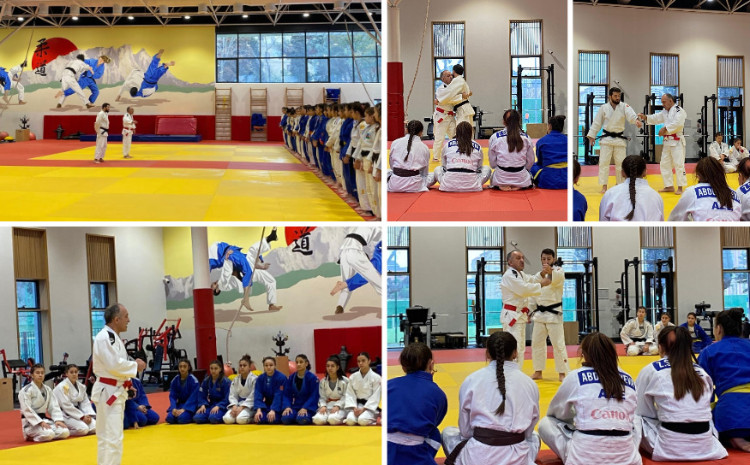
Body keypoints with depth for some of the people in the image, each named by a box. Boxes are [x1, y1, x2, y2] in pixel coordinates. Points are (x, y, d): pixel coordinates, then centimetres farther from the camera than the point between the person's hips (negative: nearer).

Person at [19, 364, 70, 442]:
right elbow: (27, 410, -17)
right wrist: (40, 422, -24)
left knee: (65, 432, -14)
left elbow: (54, 406, 7)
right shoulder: (25, 391, -11)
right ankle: (31, 436, -4)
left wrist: (58, 420, -10)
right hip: (31, 422, -7)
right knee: (48, 434, -34)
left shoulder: (47, 389, 11)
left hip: (44, 419, 7)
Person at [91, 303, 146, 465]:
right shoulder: (105, 337, -18)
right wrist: (136, 366, -11)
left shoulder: (112, 336, 16)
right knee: (110, 437, -12)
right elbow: (114, 365, -25)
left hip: (115, 391, 11)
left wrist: (126, 382, 9)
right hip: (108, 392, -11)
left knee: (114, 436, 17)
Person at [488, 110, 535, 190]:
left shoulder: (495, 137, -4)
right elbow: (530, 161, 7)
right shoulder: (526, 138, -2)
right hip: (521, 178, 1)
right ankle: (518, 186, 3)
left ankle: (503, 186, 2)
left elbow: (492, 163, 2)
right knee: (530, 175, 36)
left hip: (501, 179, 0)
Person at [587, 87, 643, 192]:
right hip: (606, 139, -1)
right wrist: (592, 135, 3)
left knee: (620, 163, 6)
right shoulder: (603, 108, -1)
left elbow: (630, 114, -21)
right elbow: (597, 122, 5)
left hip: (620, 139, 1)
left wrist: (636, 120, -42)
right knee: (604, 162, -4)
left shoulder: (624, 106, -2)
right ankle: (604, 186, 1)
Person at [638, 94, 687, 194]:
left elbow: (678, 123, -22)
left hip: (677, 141, -9)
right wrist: (645, 117, -2)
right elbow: (656, 118, 14)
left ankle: (680, 187, -5)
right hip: (667, 141, 9)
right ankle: (669, 186, 20)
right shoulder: (665, 112, 19)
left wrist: (665, 129, -19)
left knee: (678, 164, -9)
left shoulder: (678, 110, -10)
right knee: (664, 164, 11)